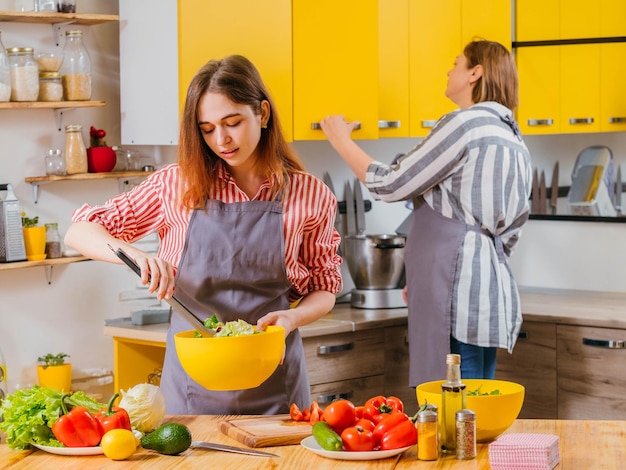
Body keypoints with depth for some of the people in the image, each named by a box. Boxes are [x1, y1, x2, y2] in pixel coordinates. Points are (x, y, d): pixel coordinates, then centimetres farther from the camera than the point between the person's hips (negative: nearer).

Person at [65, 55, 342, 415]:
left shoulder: (310, 196, -3)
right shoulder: (176, 185, -2)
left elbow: (325, 290, 6)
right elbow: (79, 232, 0)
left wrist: (293, 317, -16)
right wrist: (135, 254, -20)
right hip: (193, 381, 0)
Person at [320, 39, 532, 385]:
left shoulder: (464, 123, -9)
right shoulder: (514, 142, 18)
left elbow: (390, 185, -8)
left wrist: (342, 141, 7)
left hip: (457, 293, -9)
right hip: (491, 289, 9)